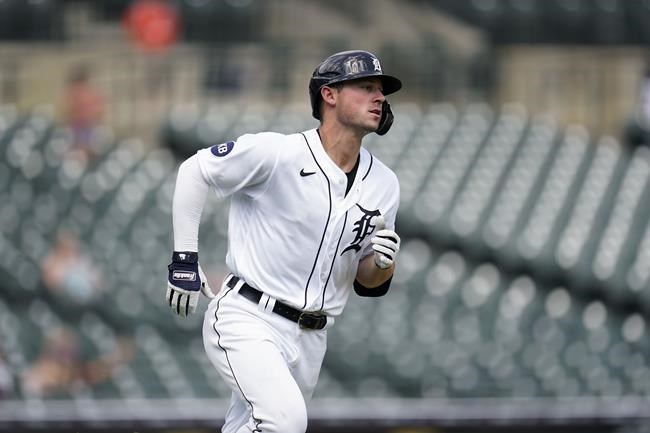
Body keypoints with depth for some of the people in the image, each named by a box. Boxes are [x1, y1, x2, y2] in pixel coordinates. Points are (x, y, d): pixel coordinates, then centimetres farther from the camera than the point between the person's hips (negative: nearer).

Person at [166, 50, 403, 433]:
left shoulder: (383, 185, 5)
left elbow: (368, 284, 12)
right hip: (248, 320, -7)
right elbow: (195, 171, -1)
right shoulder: (276, 153, -13)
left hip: (310, 340, 7)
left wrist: (382, 262, -12)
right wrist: (185, 259, -6)